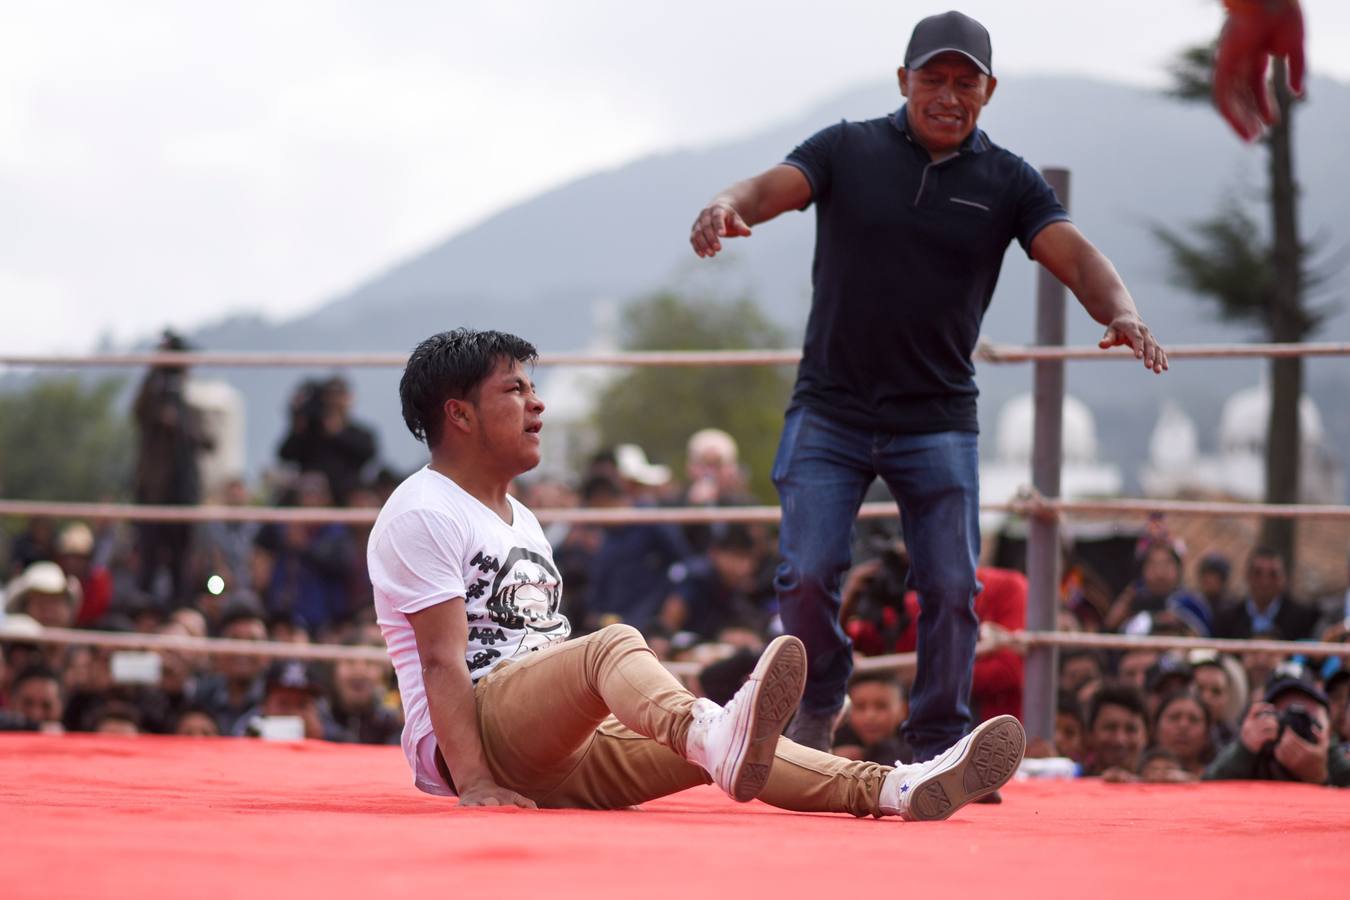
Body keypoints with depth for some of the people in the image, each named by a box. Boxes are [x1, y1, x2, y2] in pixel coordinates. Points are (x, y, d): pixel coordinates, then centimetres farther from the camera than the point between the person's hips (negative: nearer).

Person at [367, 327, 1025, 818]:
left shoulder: (521, 521, 26)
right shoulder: (423, 514, -4)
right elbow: (443, 658, -14)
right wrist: (473, 784, -23)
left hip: (555, 758, 9)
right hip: (464, 741, -9)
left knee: (705, 744, -13)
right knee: (616, 642, -33)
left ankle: (888, 789, -31)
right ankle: (718, 736, -66)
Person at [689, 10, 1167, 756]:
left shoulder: (1009, 183, 2)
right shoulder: (848, 150, 1)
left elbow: (1074, 256, -10)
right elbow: (774, 187, -15)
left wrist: (1121, 315, -32)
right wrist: (727, 207, -40)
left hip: (938, 420, 1)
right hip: (830, 411, -1)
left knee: (951, 587, -4)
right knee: (807, 574, -8)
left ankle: (938, 752, 10)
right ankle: (818, 705, 19)